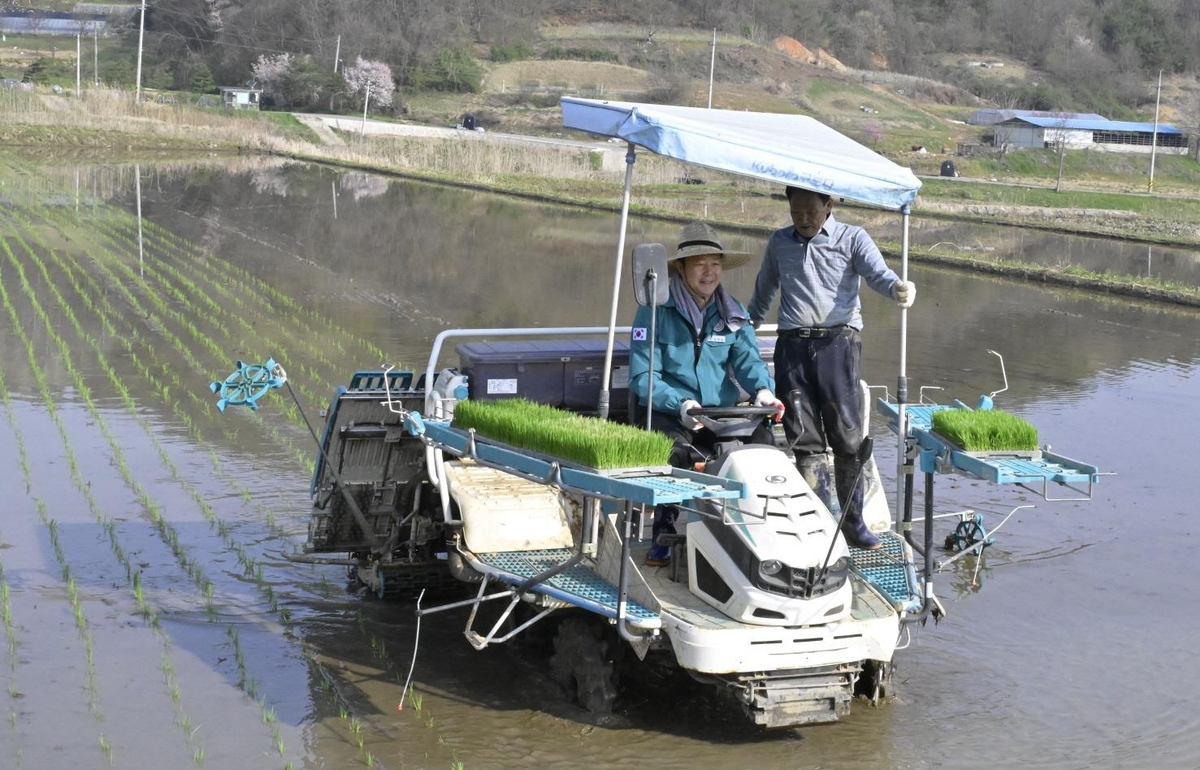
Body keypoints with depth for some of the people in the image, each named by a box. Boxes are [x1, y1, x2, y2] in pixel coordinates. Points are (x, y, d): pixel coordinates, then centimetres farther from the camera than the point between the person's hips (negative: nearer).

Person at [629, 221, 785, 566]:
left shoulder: (733, 314, 12)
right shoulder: (655, 312, -3)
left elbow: (747, 359, 2)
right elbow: (643, 376, -8)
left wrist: (763, 389, -23)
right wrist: (681, 404, -25)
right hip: (666, 413, -4)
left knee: (762, 438, -25)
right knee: (676, 449, -36)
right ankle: (665, 534, -17)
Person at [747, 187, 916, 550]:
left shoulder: (852, 238, 7)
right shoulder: (779, 242, 18)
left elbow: (877, 273, -10)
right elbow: (763, 292, 30)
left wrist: (899, 287, -31)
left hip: (837, 341, -3)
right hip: (792, 345, 3)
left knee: (847, 436, -6)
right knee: (803, 439, 1)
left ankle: (853, 519, 2)